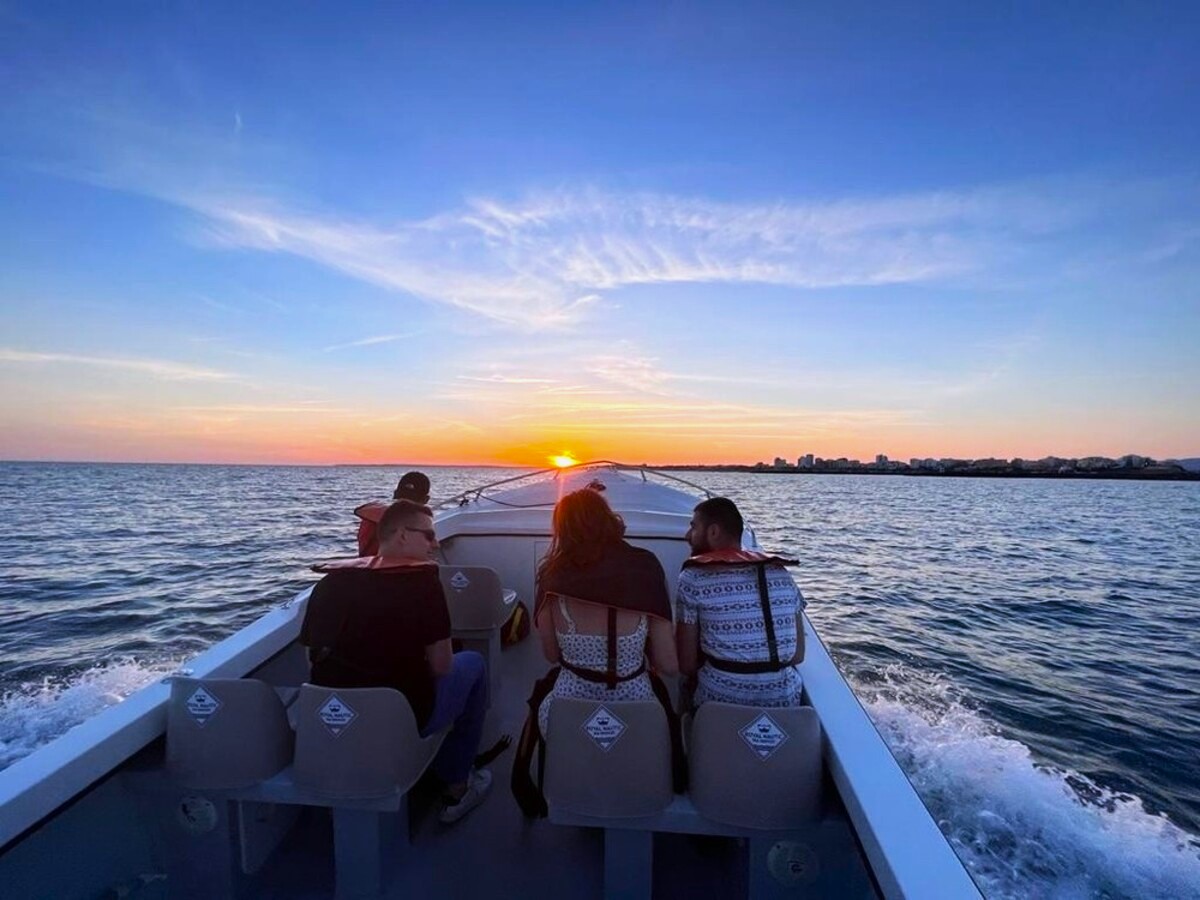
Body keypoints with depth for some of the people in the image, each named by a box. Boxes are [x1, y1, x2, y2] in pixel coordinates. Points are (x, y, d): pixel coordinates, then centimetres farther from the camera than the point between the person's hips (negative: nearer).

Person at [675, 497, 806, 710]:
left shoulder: (693, 578, -7)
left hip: (720, 700, -4)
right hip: (785, 701, 4)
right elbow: (798, 655, 8)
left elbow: (686, 664, -5)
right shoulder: (781, 572, 5)